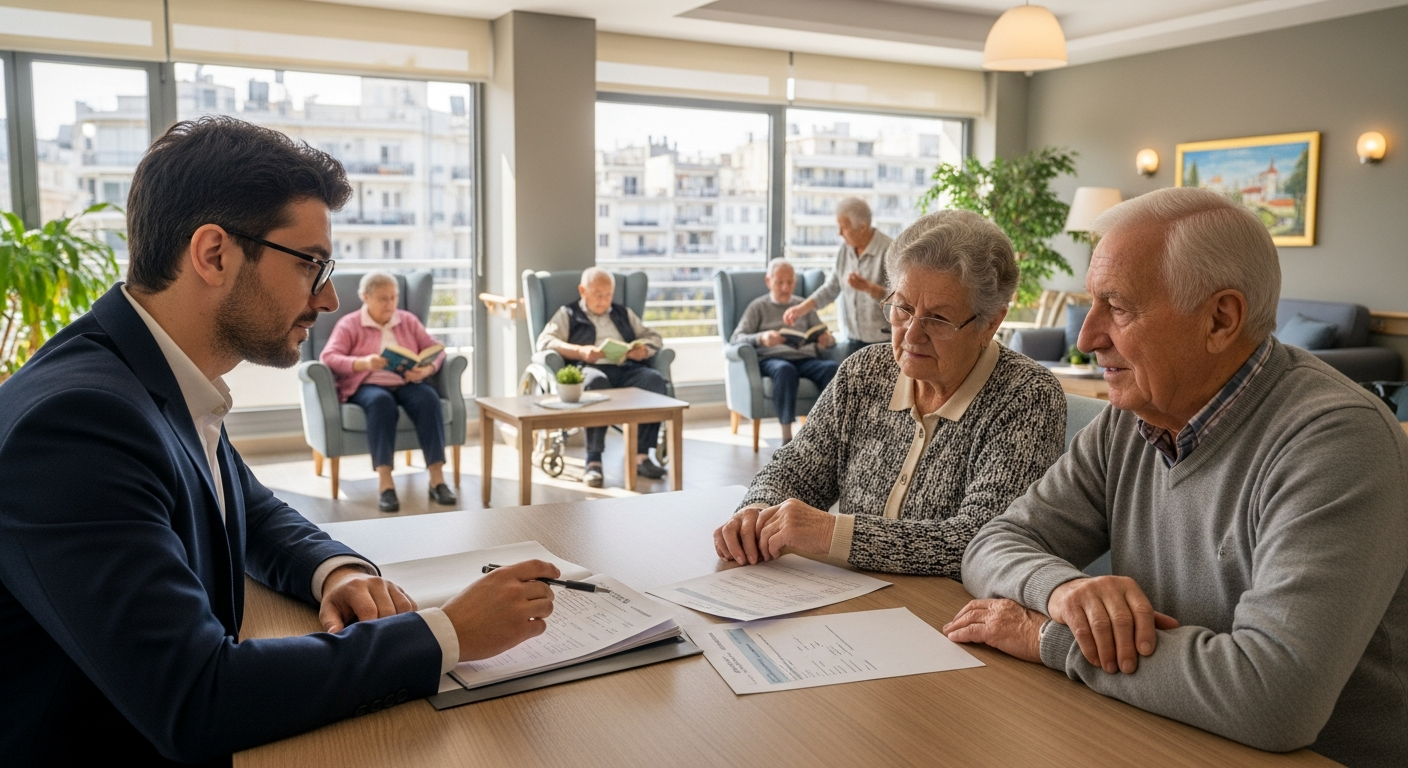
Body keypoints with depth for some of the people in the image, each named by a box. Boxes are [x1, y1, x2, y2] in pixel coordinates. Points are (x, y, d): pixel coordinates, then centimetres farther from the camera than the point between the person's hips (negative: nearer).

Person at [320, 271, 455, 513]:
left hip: (407, 384, 3)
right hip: (367, 385, -2)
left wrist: (427, 369, -14)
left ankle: (437, 478, -36)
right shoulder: (349, 324, 7)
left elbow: (435, 350, 10)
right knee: (381, 402, -39)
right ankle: (384, 482, -43)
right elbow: (328, 357, -7)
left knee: (428, 398, -32)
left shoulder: (408, 320, 17)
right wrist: (363, 363, -27)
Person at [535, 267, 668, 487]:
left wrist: (643, 350, 0)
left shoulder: (624, 313, 32)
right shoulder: (568, 314, 20)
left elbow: (654, 337, 25)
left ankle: (641, 454, -31)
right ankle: (593, 460, -38)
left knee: (654, 378, -30)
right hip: (590, 368, -3)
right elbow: (545, 341, 3)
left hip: (627, 370, 3)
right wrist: (579, 351, -14)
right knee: (596, 381, -40)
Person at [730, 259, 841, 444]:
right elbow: (736, 338, 5)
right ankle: (787, 437, -38)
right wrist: (761, 338, -17)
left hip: (806, 358, 3)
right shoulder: (758, 306, 18)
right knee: (785, 370, -40)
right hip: (772, 358, -3)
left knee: (833, 368, -31)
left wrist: (827, 340, -5)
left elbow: (825, 338, 22)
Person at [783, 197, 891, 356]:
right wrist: (801, 309, 3)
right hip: (854, 340, 6)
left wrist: (868, 287, -32)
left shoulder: (888, 250, -12)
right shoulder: (844, 249, 7)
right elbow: (831, 288, 13)